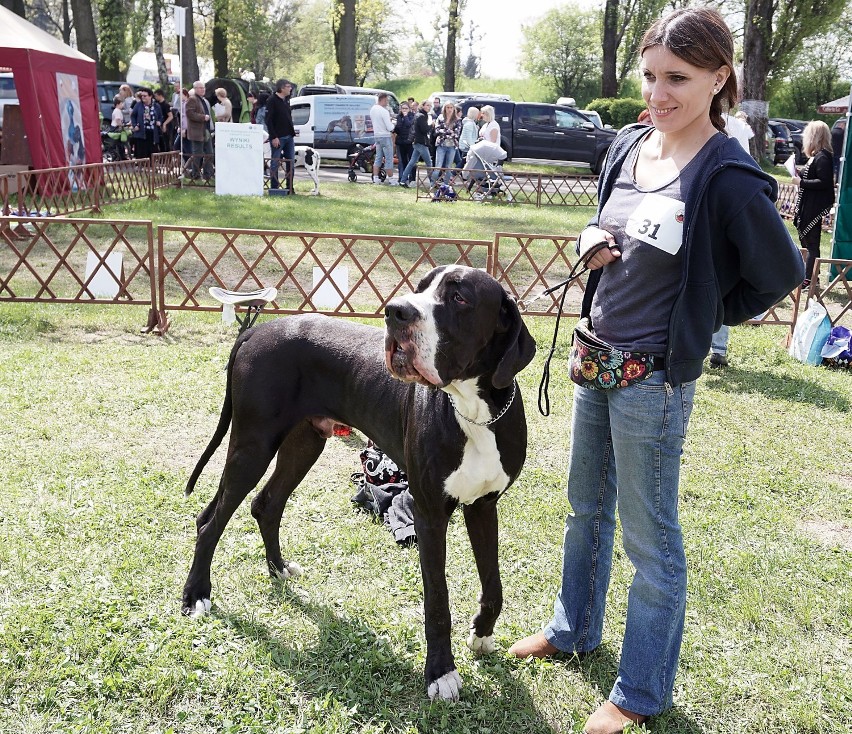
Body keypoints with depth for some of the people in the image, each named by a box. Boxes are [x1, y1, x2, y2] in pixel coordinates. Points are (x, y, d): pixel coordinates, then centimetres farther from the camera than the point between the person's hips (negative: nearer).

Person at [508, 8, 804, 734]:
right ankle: (574, 629, 45)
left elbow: (780, 274, -10)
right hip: (596, 360, 8)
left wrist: (701, 316, -3)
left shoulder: (728, 176, -18)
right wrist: (592, 238, -3)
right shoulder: (628, 146, 2)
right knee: (588, 507, 23)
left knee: (650, 538, 6)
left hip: (655, 379, -7)